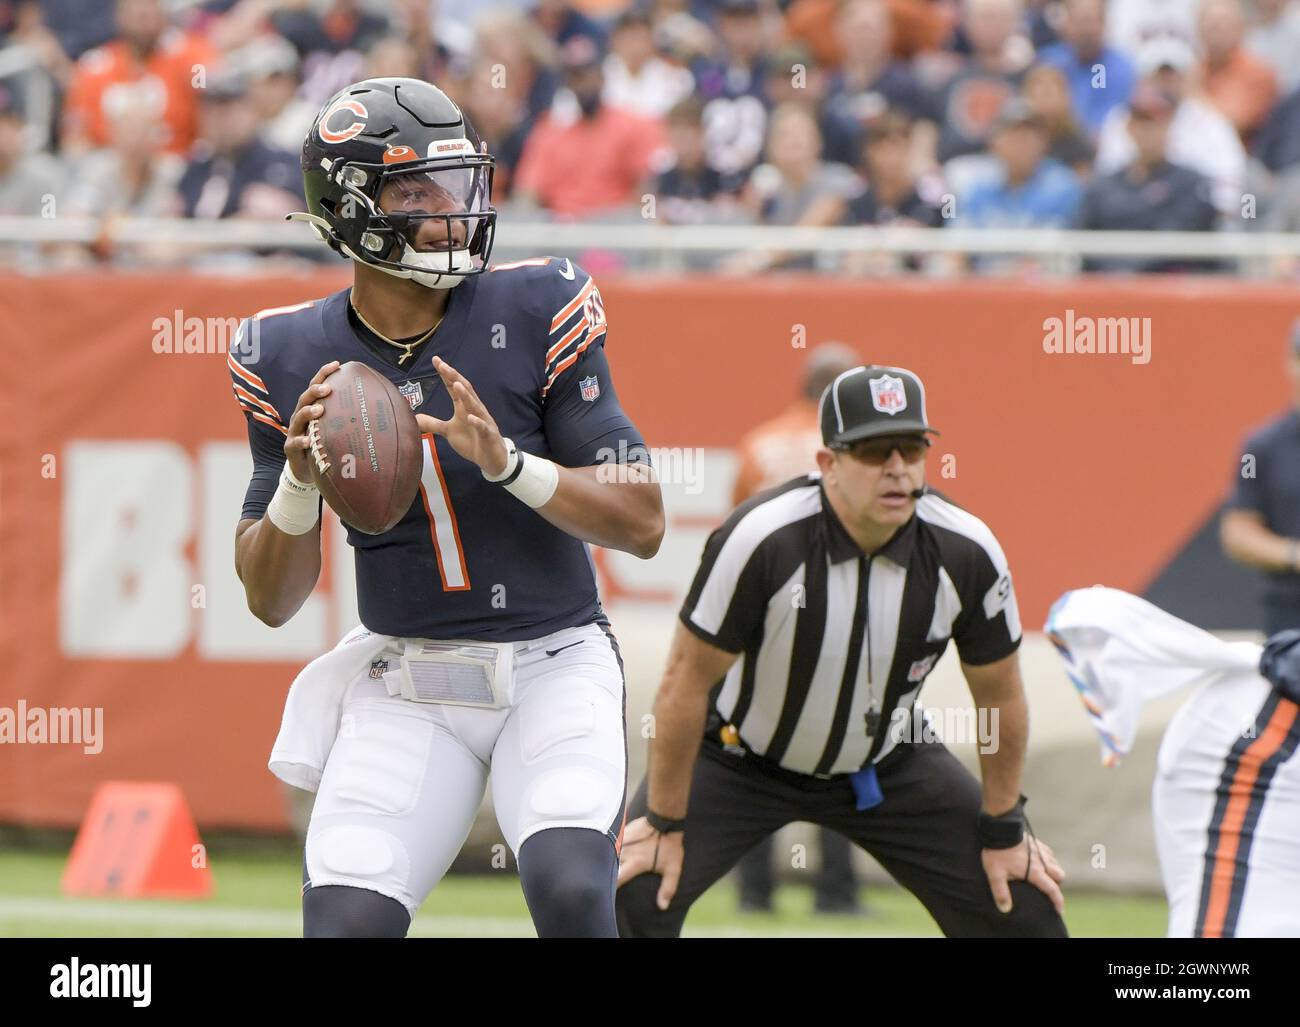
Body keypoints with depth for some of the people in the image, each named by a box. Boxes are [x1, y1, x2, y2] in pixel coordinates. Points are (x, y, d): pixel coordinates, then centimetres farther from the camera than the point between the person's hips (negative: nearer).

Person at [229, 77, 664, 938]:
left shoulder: (536, 312, -7)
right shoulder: (295, 356, -2)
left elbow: (643, 524, -8)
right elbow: (271, 600, 3)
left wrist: (506, 461, -24)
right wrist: (300, 479, -17)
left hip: (553, 665, -2)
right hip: (405, 689, 2)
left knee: (572, 893, -25)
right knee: (346, 922, -15)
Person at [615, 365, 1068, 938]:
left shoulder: (967, 555, -21)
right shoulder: (761, 539, -31)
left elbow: (999, 692, -4)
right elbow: (687, 682, -22)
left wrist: (1004, 829, 3)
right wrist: (666, 825, -16)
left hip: (890, 764, 3)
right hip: (740, 759, -3)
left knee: (1021, 907, -4)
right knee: (632, 896, -22)